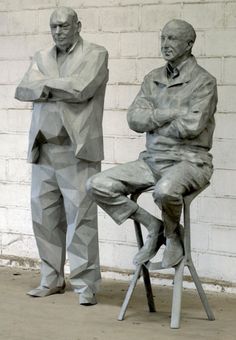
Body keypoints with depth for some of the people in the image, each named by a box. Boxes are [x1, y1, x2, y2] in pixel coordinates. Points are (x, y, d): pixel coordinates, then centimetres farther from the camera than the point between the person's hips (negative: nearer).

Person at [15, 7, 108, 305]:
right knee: (43, 216, 7)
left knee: (80, 217, -7)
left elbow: (82, 89, -14)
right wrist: (61, 88, -11)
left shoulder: (95, 55, 3)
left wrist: (46, 86, -2)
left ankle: (85, 285, -3)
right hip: (43, 149, 5)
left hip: (77, 150, -5)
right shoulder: (41, 58, 18)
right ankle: (51, 280, 19)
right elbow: (22, 91, 2)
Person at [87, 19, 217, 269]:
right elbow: (134, 119, -1)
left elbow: (191, 126, -18)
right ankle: (152, 226, 3)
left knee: (165, 190, -41)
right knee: (98, 185, -13)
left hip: (189, 161, -6)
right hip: (152, 159, 6)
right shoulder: (153, 79, 12)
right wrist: (172, 112, -12)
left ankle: (173, 235, -5)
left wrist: (153, 122, -3)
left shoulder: (203, 81, -5)